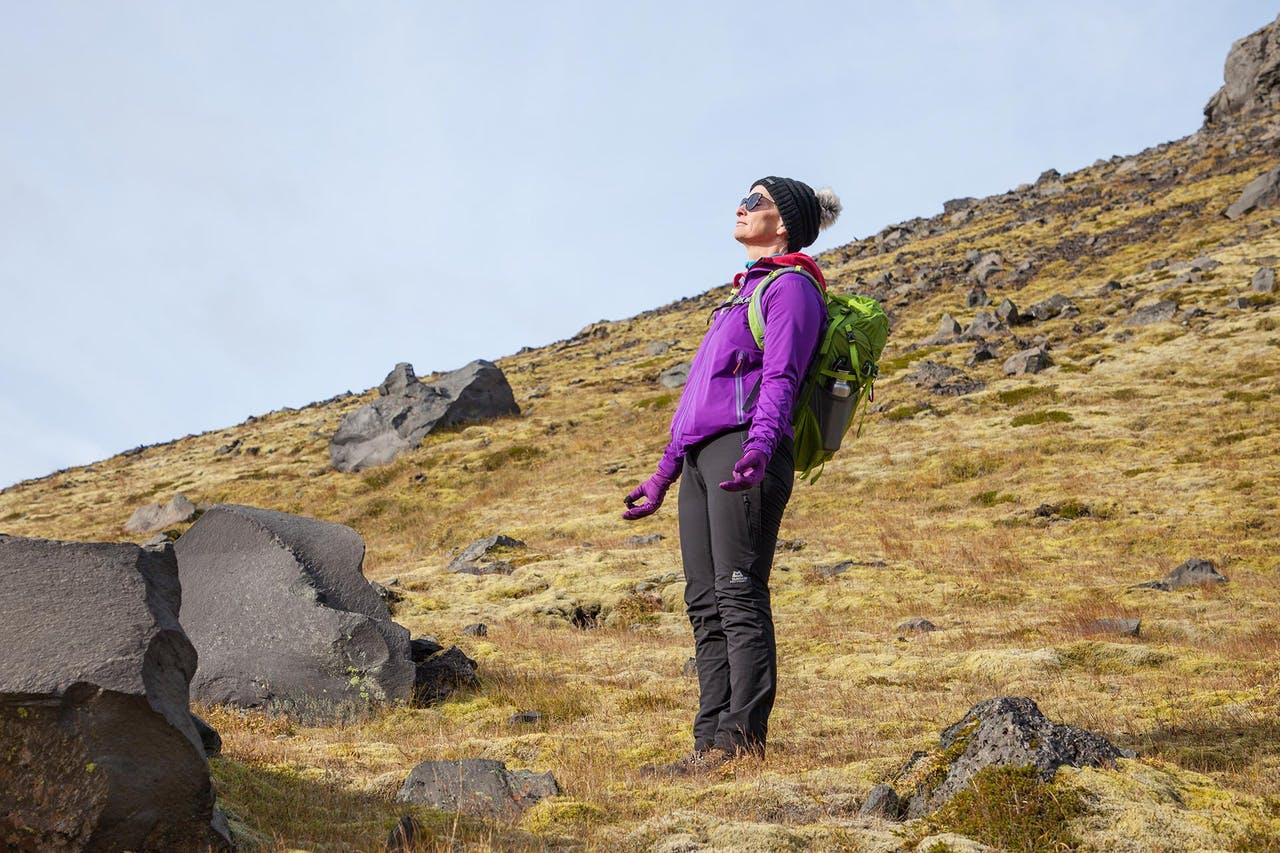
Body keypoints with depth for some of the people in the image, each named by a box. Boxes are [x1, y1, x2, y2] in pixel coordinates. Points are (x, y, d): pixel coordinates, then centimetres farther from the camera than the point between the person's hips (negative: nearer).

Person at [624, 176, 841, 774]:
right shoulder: (746, 289, 28)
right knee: (705, 603, 4)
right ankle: (710, 742, 5)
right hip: (700, 456, 9)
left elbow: (780, 378, -15)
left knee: (739, 595, -11)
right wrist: (664, 475, 27)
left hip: (742, 451, -9)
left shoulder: (790, 287, 1)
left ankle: (742, 739, -11)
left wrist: (759, 447, -32)